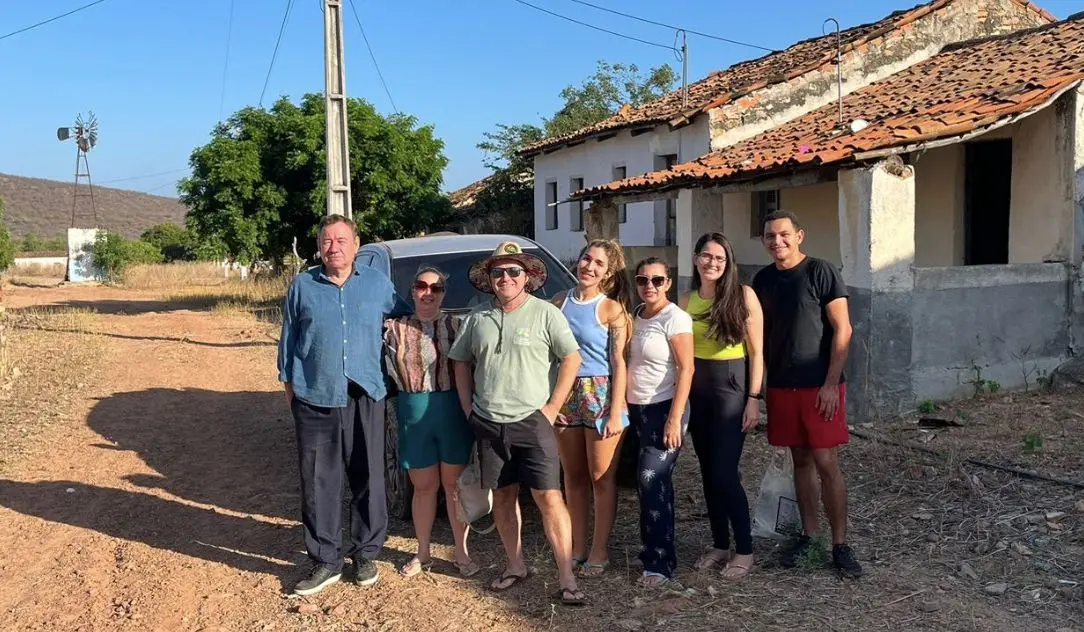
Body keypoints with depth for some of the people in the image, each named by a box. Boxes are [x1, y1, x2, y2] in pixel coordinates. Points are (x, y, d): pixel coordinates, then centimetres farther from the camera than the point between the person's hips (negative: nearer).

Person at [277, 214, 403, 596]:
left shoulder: (378, 284, 7)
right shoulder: (303, 286, 7)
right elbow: (289, 339, 12)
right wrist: (288, 383, 11)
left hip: (366, 397, 0)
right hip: (315, 400, 0)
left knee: (369, 479, 7)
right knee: (319, 484, 4)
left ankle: (366, 554, 22)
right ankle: (325, 562, 16)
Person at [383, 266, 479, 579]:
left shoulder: (456, 326, 2)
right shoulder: (395, 329, 3)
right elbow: (390, 372, 0)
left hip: (453, 410, 0)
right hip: (414, 413, 1)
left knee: (455, 484, 8)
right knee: (424, 486, 11)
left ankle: (461, 552, 23)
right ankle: (423, 553, 28)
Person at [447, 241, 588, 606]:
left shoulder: (546, 314, -4)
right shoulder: (478, 317, 8)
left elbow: (571, 359, -4)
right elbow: (461, 362, 16)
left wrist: (551, 408, -8)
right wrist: (468, 408, 7)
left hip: (532, 421, -4)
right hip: (488, 424, 4)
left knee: (549, 497, -8)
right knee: (502, 496, 12)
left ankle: (566, 579, -1)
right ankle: (515, 566, 27)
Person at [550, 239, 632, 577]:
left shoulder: (612, 309, -7)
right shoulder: (560, 302, 5)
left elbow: (619, 363, -9)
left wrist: (616, 413, -14)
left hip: (601, 396, -4)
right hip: (566, 394, 5)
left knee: (601, 478, 5)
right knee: (573, 476, 14)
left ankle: (599, 551, 18)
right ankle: (577, 547, 27)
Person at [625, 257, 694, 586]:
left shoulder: (675, 318, -12)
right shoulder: (634, 315, 8)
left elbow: (686, 369, -16)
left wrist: (675, 418, -21)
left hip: (664, 409, -6)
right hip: (635, 409, 7)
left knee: (651, 480, -9)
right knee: (656, 483, 13)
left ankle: (659, 562, 1)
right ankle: (657, 553, 23)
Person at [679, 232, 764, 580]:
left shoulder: (743, 295, -6)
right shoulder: (687, 301, 7)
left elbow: (756, 352, -6)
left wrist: (753, 398, -11)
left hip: (731, 385, -5)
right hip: (696, 387, 5)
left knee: (725, 472, -6)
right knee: (708, 472, 10)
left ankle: (744, 550, 10)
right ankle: (719, 544, 24)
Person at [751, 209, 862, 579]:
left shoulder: (821, 272, -8)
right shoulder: (763, 279, 8)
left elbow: (842, 330, -9)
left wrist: (831, 383, -14)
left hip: (820, 385, -5)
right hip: (781, 386, 5)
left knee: (827, 464, -4)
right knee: (801, 461, 12)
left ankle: (840, 544, 8)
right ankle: (807, 534, 23)